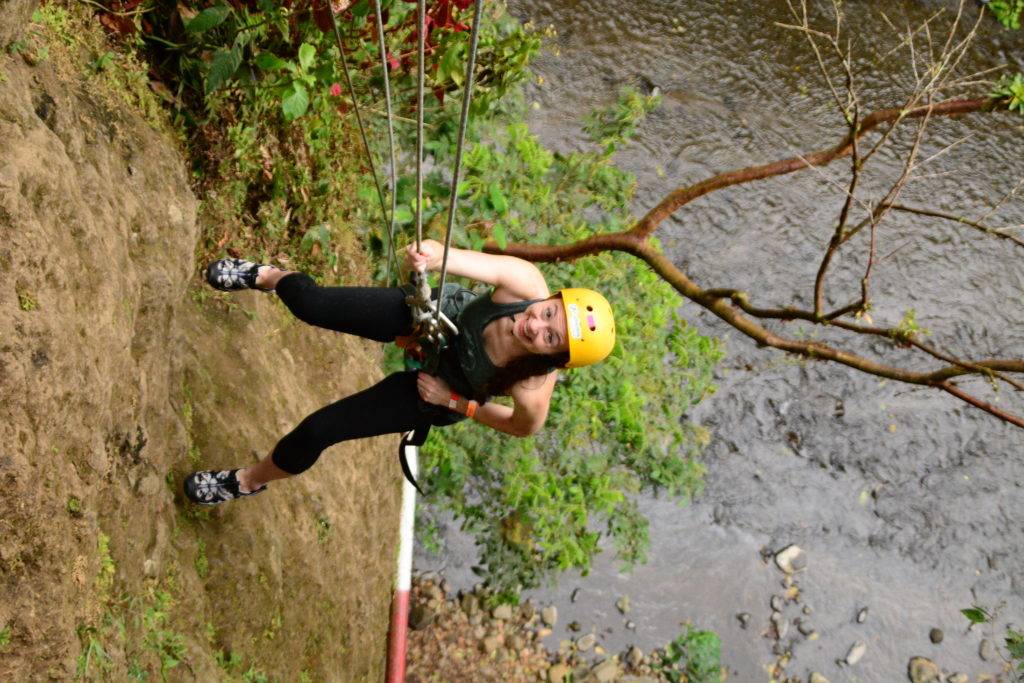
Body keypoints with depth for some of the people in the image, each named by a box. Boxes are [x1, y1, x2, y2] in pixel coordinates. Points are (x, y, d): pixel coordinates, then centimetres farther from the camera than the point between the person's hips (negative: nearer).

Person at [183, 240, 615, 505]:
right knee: (311, 304, 4)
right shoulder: (526, 284, -36)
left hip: (434, 396, -1)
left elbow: (525, 428, -17)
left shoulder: (533, 388, -37)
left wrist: (456, 403, -19)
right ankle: (267, 276, 48)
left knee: (318, 431, -1)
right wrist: (433, 256, -63)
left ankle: (249, 481, 37)